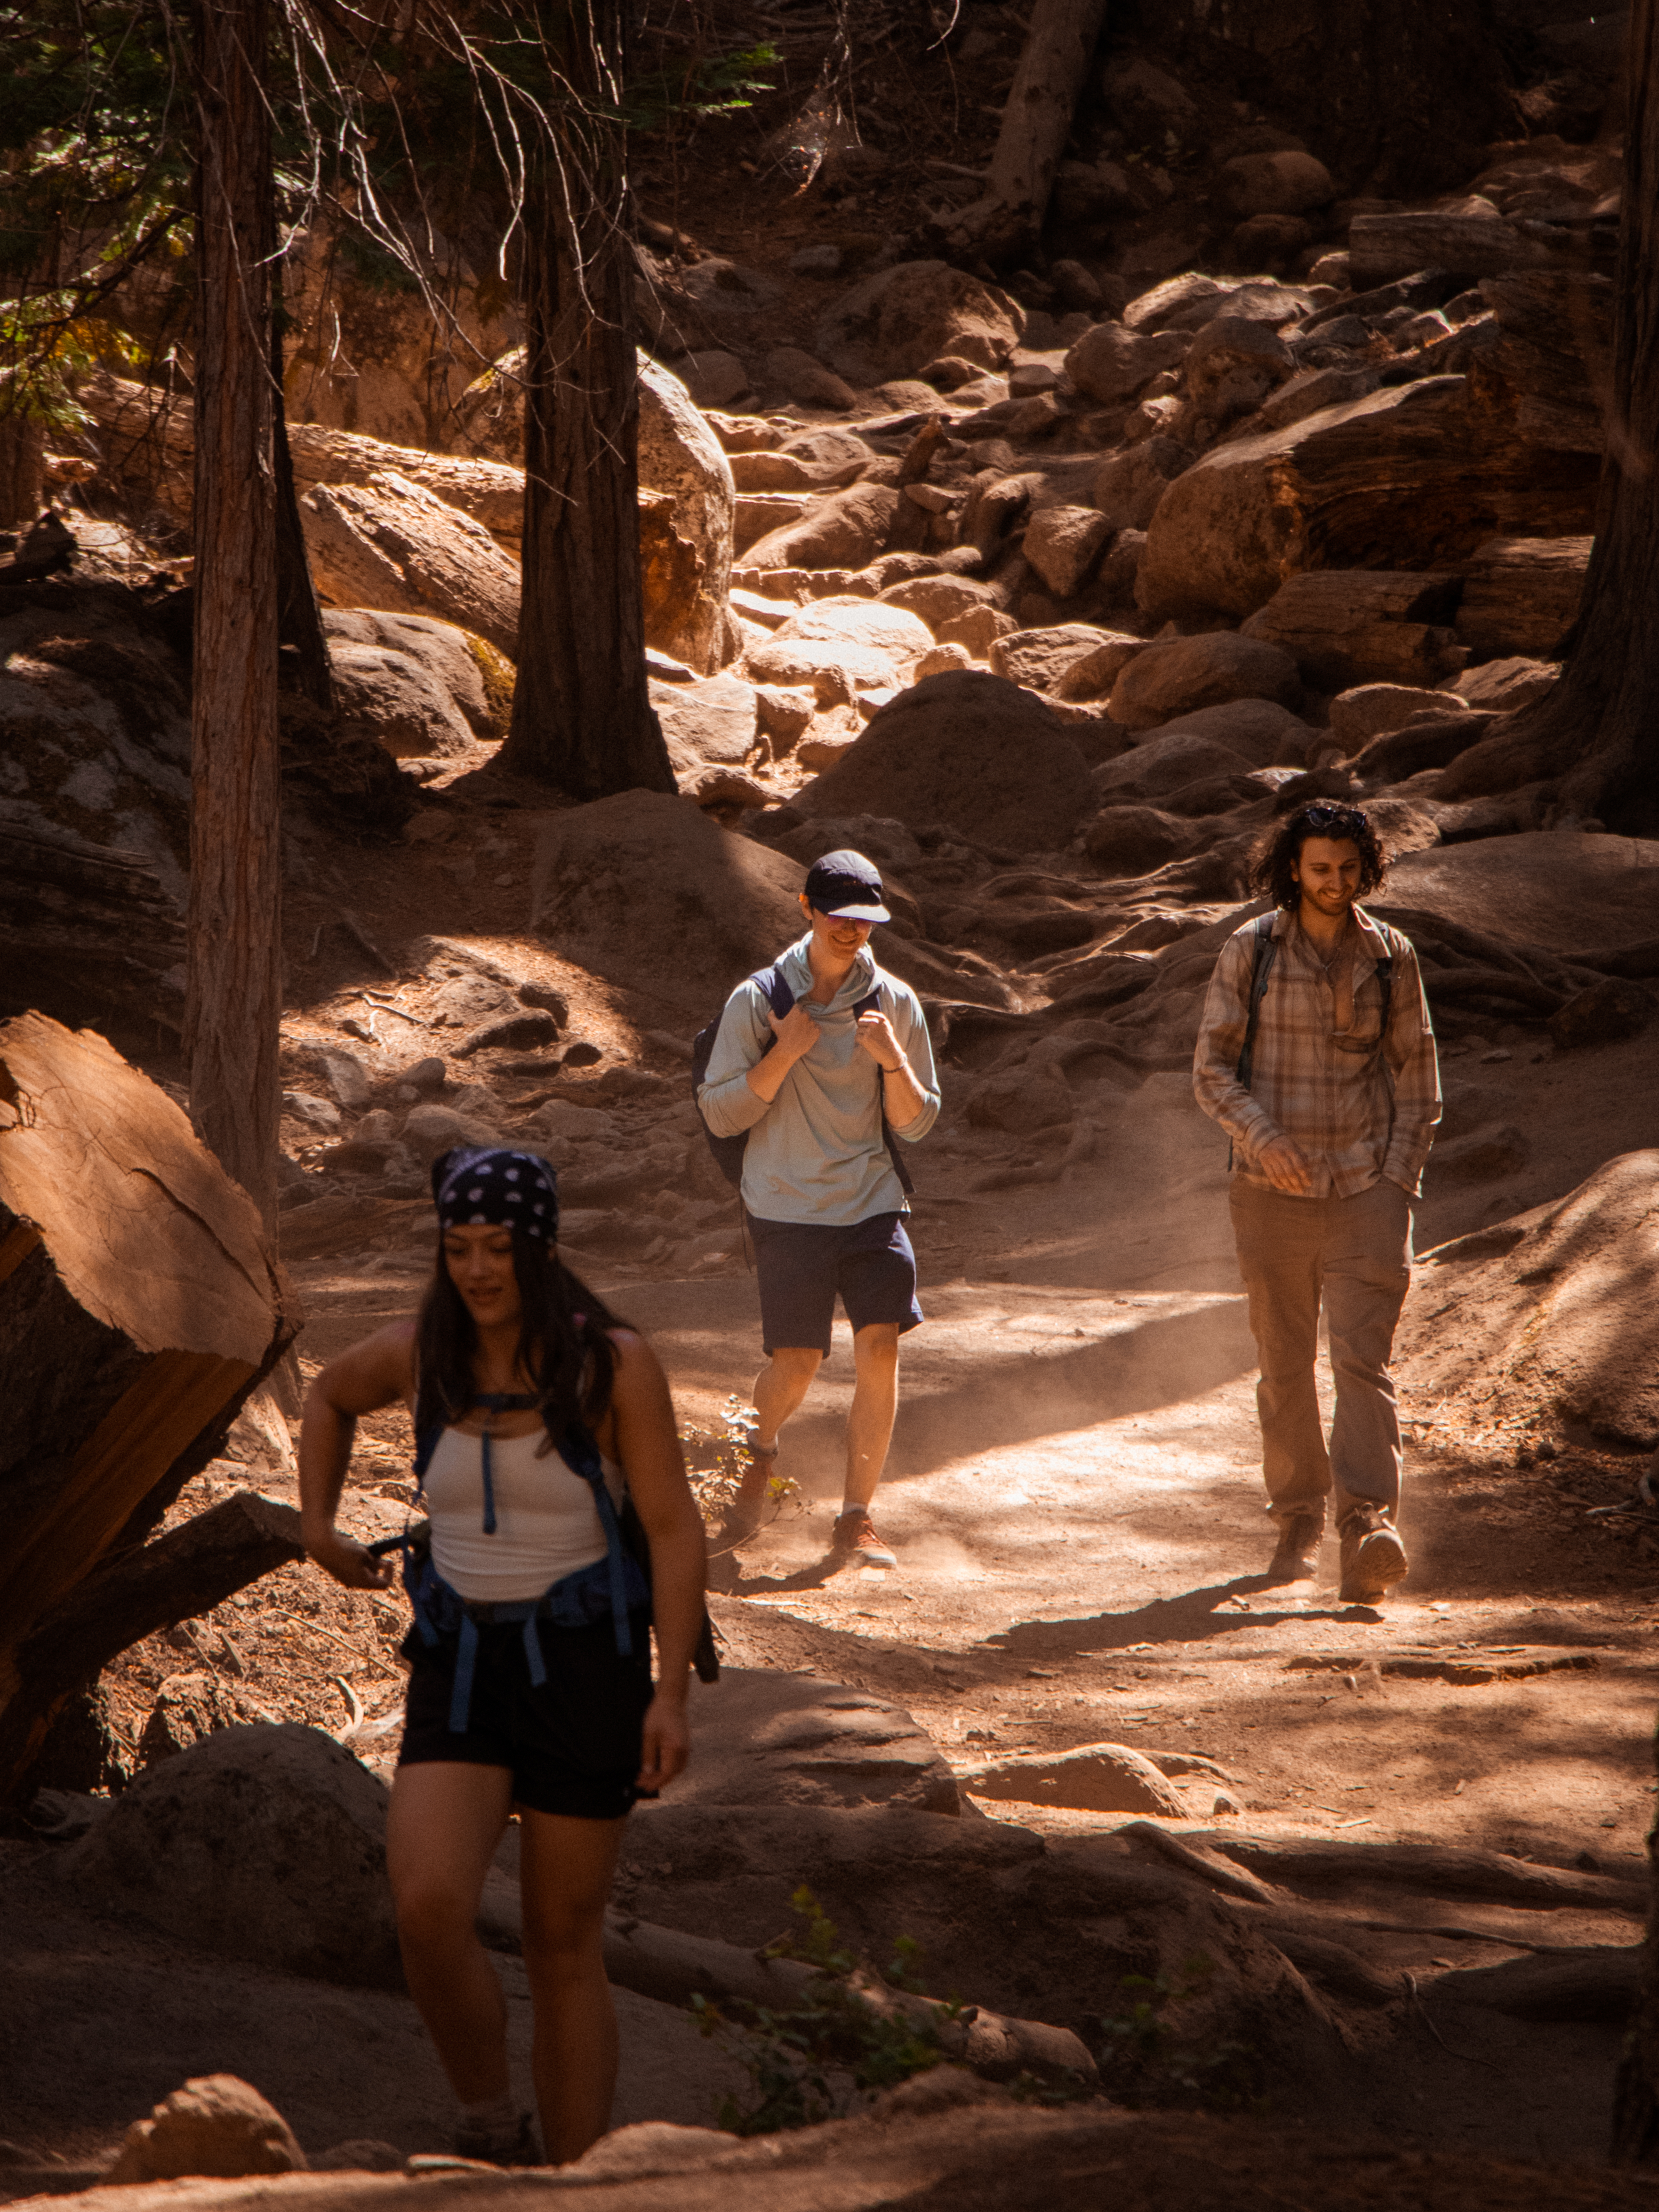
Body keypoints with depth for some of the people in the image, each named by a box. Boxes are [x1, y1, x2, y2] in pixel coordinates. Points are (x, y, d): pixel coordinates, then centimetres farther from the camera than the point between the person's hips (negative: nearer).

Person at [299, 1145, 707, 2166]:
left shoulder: (614, 1361, -10)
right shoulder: (417, 1353, -1)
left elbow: (676, 1530, -9)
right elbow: (330, 1396, 23)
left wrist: (672, 1693, -16)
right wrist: (319, 1529, 16)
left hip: (582, 1662, -2)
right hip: (460, 1667, 2)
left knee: (564, 1946, 3)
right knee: (429, 1908, -20)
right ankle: (491, 2126, 4)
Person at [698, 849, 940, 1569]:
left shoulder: (895, 1003, 3)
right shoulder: (758, 1001, -3)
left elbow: (916, 1124, 4)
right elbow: (720, 1115, -5)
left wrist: (892, 1060, -14)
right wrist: (785, 1053, -17)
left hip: (872, 1204, 2)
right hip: (788, 1208, -2)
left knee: (881, 1348, -12)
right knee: (796, 1362, -1)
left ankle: (856, 1518, -2)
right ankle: (760, 1453, 34)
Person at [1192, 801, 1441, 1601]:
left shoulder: (1390, 956, 5)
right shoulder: (1250, 951, 1)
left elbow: (1416, 1071, 12)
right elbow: (1212, 1067, 0)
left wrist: (1402, 1175, 2)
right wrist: (1262, 1138, -17)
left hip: (1366, 1184, 0)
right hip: (1274, 1188, 0)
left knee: (1363, 1357, -13)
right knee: (1284, 1364, 7)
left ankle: (1367, 1527, -23)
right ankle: (1298, 1519, 22)